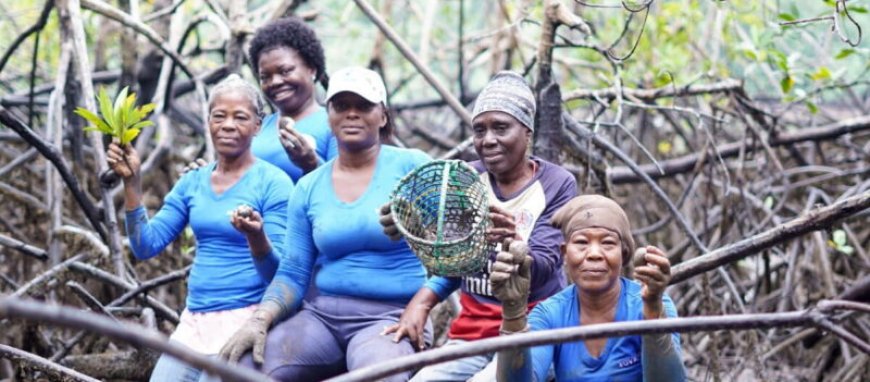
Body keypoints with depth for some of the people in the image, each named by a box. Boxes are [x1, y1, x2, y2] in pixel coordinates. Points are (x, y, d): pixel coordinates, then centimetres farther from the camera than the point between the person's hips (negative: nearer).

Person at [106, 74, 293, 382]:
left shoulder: (273, 183, -7)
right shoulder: (192, 183, 10)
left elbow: (278, 274, -11)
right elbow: (146, 246, 5)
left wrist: (256, 237, -32)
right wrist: (132, 184, -4)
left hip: (245, 321, -6)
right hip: (193, 321, 6)